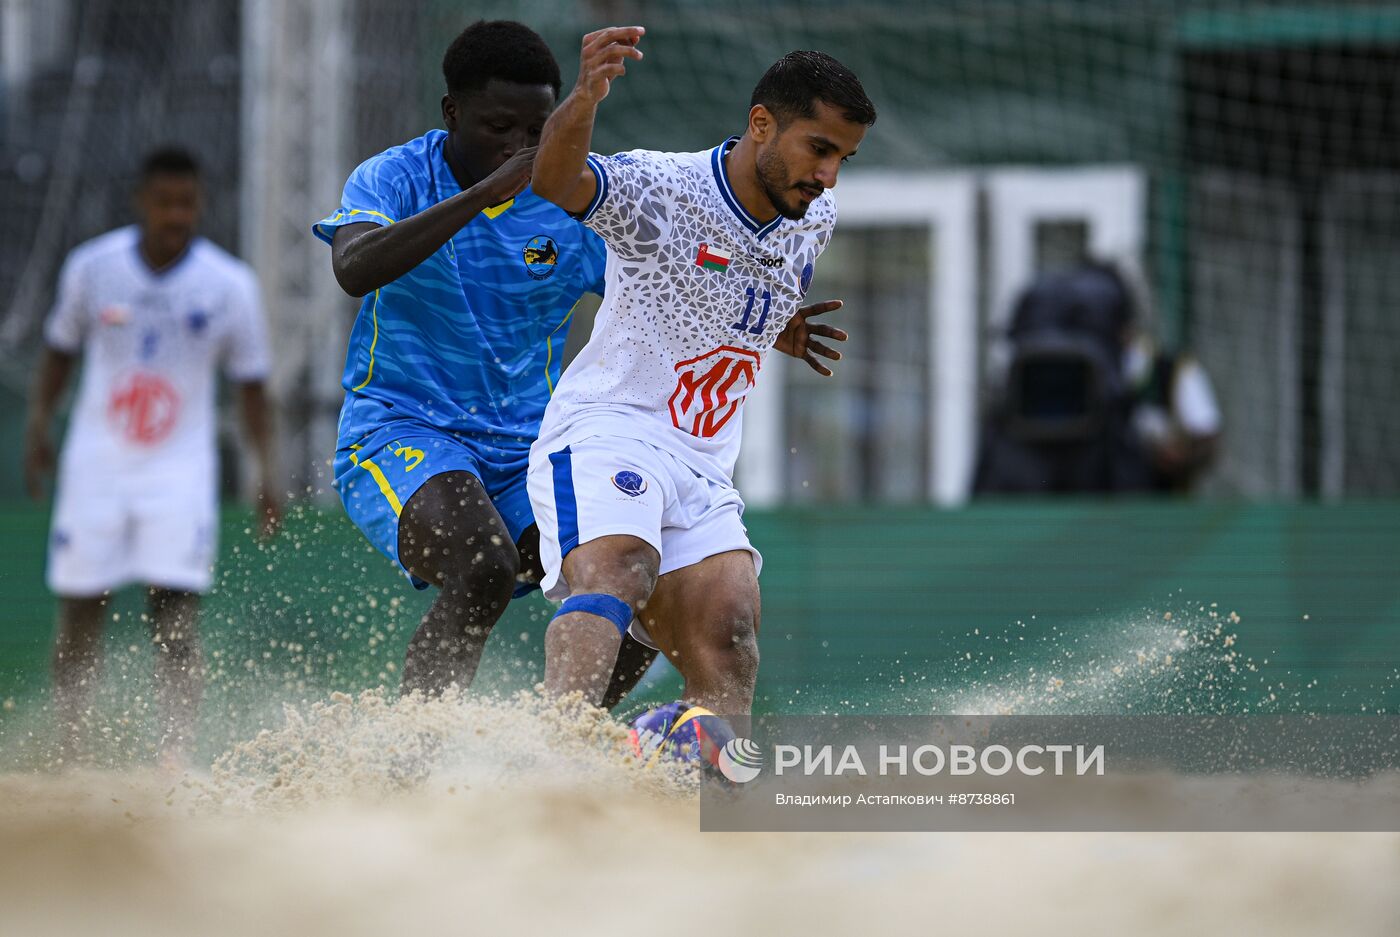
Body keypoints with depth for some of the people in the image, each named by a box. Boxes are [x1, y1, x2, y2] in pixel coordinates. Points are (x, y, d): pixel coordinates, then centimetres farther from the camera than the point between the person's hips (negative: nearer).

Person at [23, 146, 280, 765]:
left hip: (181, 474, -2)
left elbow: (251, 384, 4)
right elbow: (60, 348, 14)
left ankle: (176, 754, -18)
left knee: (176, 618, -14)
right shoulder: (92, 266, -1)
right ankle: (68, 755, 12)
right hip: (95, 465, 2)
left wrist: (265, 472, -3)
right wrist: (38, 424, 4)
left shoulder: (229, 285, -4)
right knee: (79, 618, 3)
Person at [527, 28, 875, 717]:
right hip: (604, 431, -8)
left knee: (729, 679, -12)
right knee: (615, 575, -36)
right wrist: (585, 99, -51)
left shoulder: (813, 221, 13)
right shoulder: (659, 189, -10)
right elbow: (557, 183, -34)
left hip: (703, 477, 8)